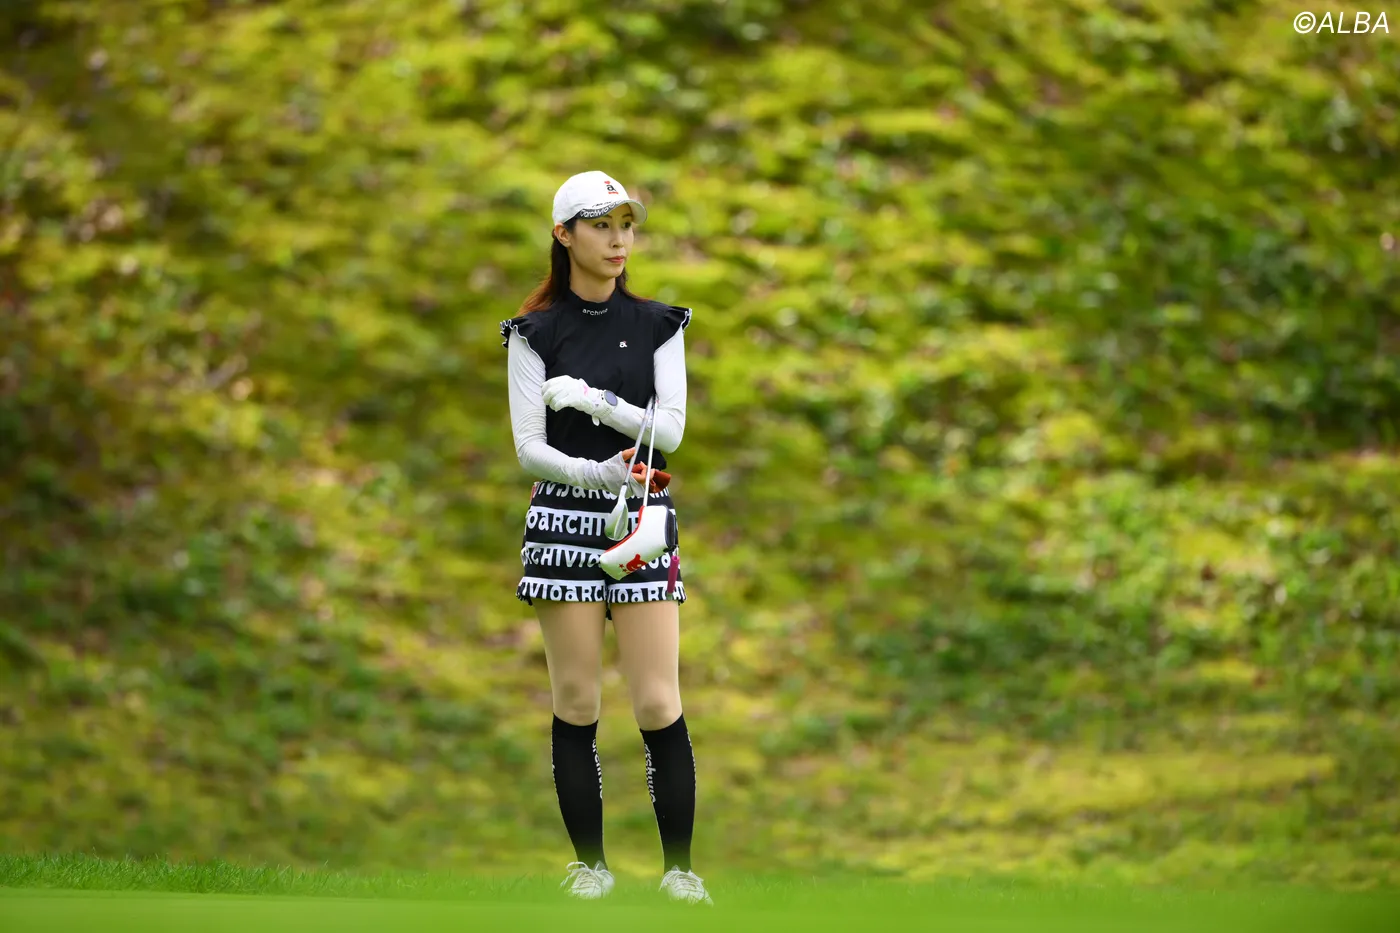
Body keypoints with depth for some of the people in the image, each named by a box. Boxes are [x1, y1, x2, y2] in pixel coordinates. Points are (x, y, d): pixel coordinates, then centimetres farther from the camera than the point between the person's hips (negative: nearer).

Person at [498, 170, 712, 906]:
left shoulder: (658, 326, 7)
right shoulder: (534, 333, 2)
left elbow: (671, 430, -3)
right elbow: (529, 449, -4)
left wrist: (593, 400, -15)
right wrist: (598, 471, -19)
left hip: (643, 517, 1)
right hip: (564, 519, -1)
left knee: (658, 704, -5)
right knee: (576, 703, 0)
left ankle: (678, 866, 1)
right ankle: (589, 863, 9)